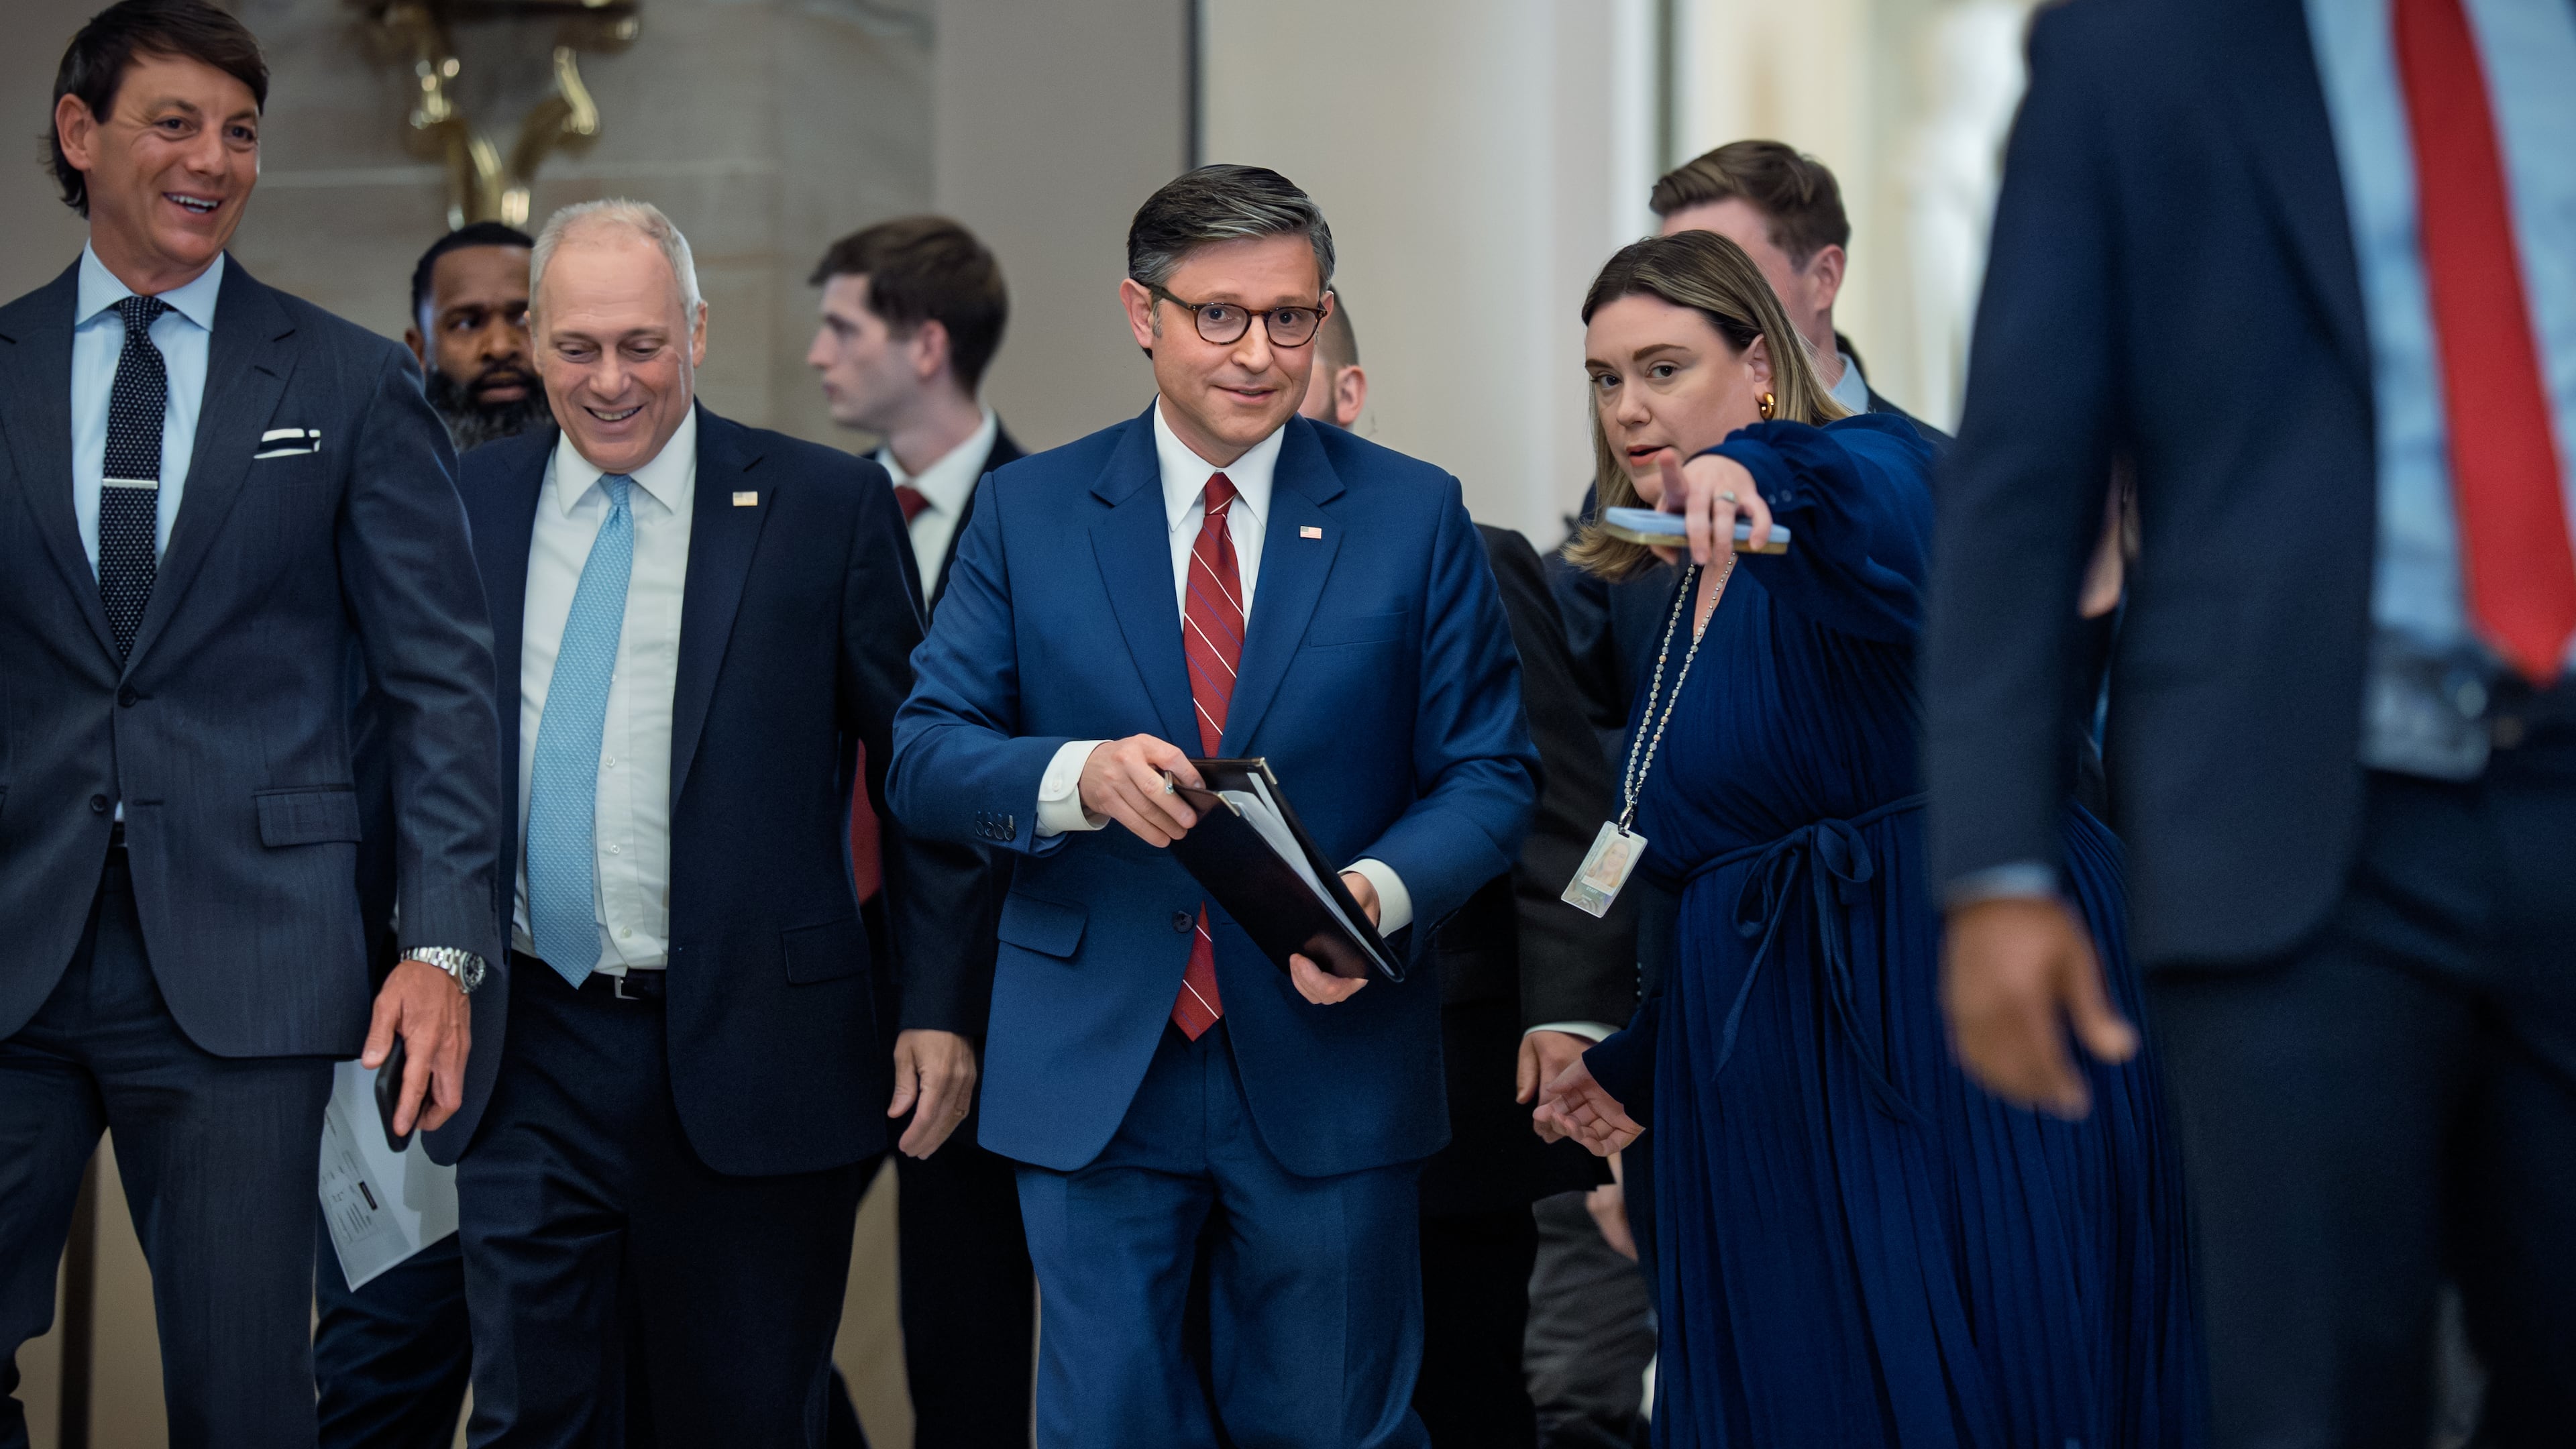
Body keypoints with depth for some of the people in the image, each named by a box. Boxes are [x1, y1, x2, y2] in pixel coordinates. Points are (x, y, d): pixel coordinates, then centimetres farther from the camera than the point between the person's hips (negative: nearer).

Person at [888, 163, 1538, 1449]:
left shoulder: (1414, 517, 2)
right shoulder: (1026, 513, 5)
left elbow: (1488, 774, 2)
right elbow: (923, 758, 0)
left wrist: (1380, 891, -19)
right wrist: (1076, 776, -21)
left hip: (1328, 1065, 0)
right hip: (1093, 1074, 0)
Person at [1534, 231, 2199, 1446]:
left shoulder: (1856, 472, -4)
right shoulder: (1684, 595, 19)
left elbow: (1896, 517, -33)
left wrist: (1751, 466, -51)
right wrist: (1636, 1065, 27)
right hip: (1778, 1087, 8)